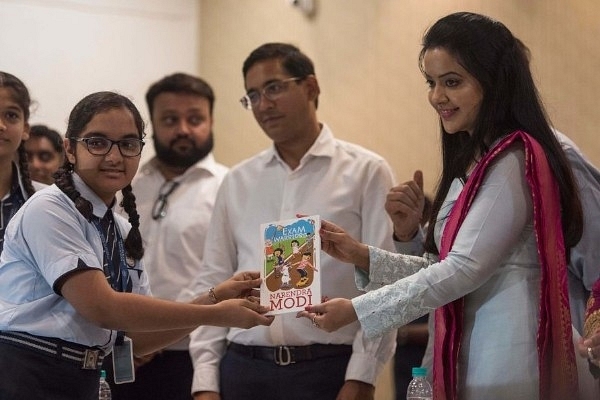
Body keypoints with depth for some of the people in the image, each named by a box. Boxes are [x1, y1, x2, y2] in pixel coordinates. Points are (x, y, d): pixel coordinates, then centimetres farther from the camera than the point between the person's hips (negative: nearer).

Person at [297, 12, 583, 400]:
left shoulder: (514, 161, -13)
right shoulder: (473, 161, 17)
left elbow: (466, 267, -18)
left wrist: (356, 310, -15)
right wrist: (363, 257, 5)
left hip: (508, 359, -9)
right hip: (471, 352, 9)